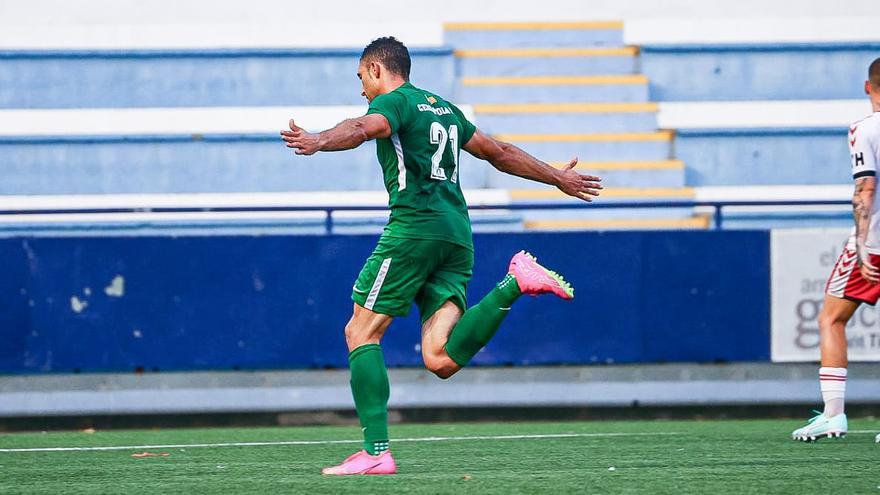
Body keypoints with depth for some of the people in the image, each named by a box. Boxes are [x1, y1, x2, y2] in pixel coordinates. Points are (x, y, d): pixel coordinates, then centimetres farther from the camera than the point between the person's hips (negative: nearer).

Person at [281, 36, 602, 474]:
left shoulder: (394, 101, 3)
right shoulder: (444, 109, 27)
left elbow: (365, 128, -22)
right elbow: (500, 154, 36)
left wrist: (317, 142, -41)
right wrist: (558, 177, 49)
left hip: (415, 226, -7)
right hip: (457, 232, 7)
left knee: (360, 333, 0)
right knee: (441, 360, -4)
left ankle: (376, 452, -10)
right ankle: (514, 283, -16)